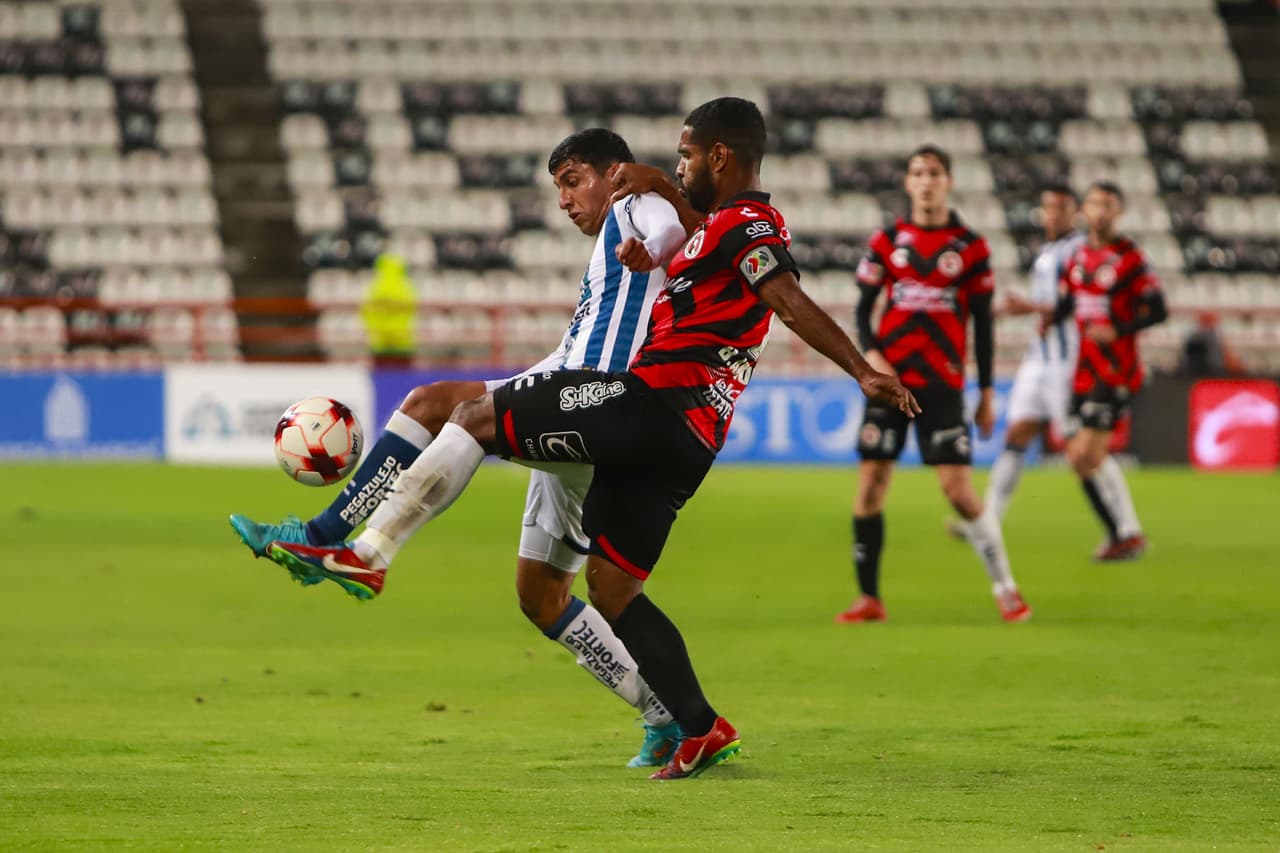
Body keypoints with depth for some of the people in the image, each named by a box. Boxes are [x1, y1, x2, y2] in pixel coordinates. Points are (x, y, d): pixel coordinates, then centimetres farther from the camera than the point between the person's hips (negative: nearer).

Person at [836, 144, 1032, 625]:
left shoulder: (970, 247, 3)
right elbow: (863, 309, 8)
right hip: (888, 379, 2)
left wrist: (986, 392, 5)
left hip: (941, 383, -2)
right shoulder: (886, 242, 6)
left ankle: (1005, 589, 5)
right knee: (870, 484, -3)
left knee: (958, 488, -9)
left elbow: (982, 325, 6)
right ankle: (868, 598, 6)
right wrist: (871, 354, -10)